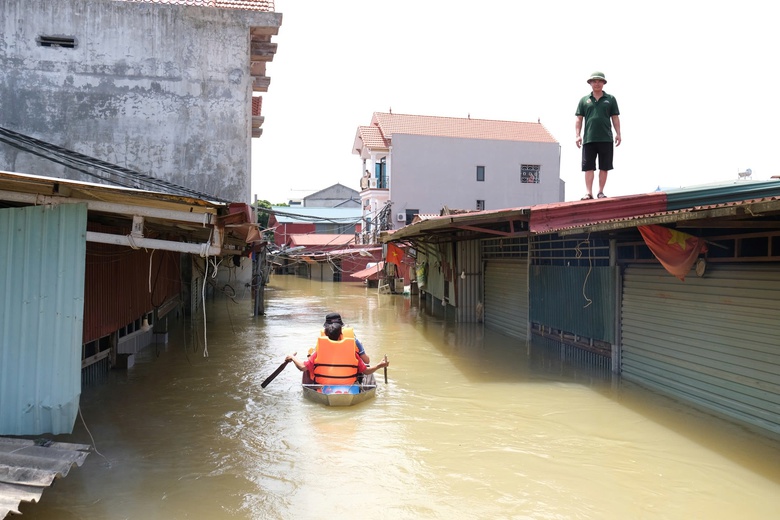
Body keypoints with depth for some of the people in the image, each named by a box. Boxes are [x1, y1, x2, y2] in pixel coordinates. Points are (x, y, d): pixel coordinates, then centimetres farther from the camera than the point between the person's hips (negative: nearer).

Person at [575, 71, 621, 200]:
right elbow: (578, 119, 8)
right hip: (589, 139, 0)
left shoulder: (610, 99, 11)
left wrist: (618, 134, 2)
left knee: (604, 167, 2)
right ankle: (589, 193, -3)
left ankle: (601, 192, 9)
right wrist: (578, 135, -2)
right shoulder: (584, 100, 11)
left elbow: (615, 118, 11)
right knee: (588, 167, -3)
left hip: (606, 139, 0)